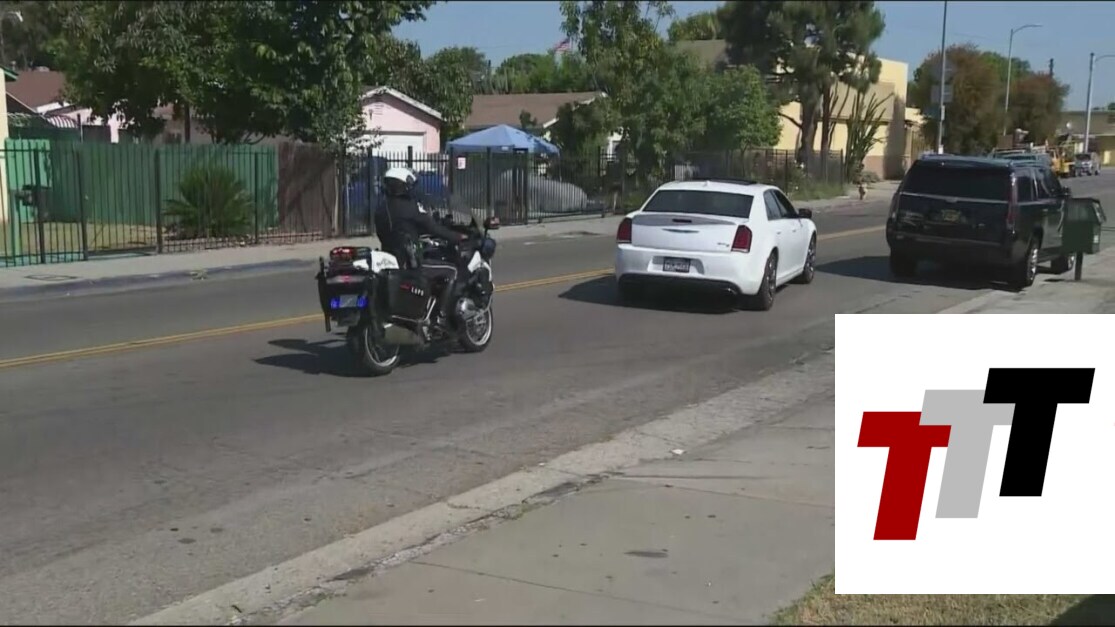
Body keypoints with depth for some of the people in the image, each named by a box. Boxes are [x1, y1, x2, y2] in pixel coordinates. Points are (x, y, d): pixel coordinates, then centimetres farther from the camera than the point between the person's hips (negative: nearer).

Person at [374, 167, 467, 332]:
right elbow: (434, 228, -10)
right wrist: (458, 237, 4)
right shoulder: (411, 207, -11)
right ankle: (440, 317, -6)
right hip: (408, 265, -8)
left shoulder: (381, 211, 10)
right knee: (451, 271, 1)